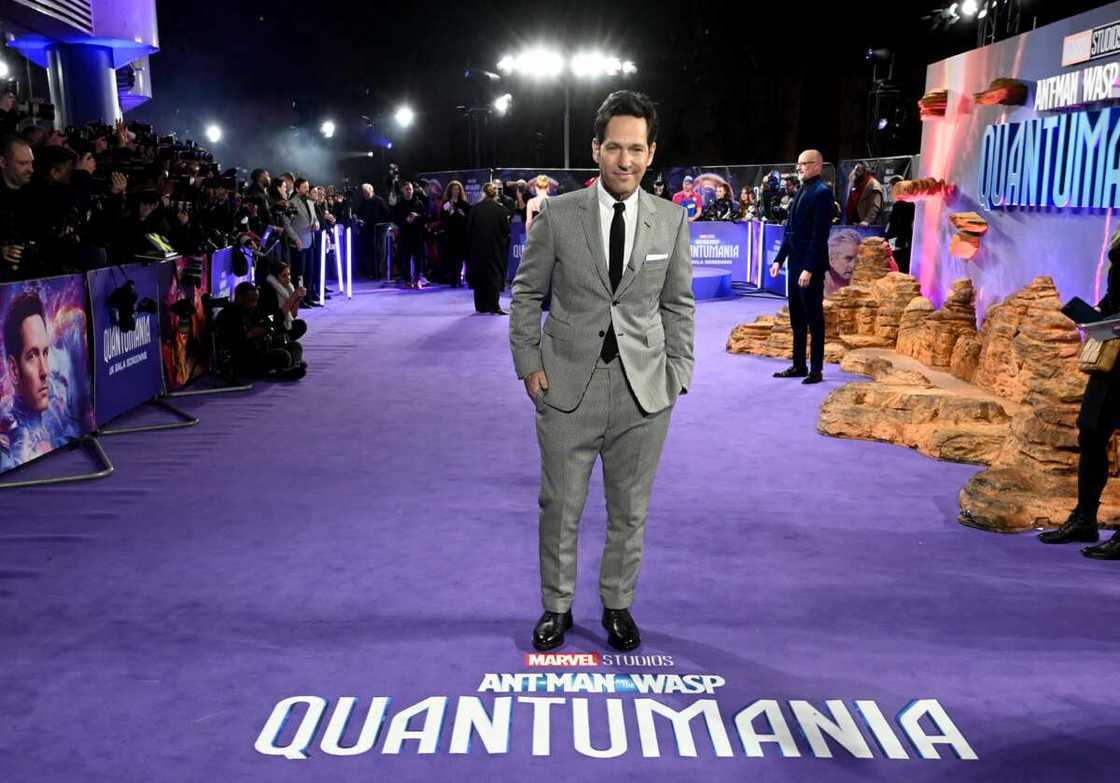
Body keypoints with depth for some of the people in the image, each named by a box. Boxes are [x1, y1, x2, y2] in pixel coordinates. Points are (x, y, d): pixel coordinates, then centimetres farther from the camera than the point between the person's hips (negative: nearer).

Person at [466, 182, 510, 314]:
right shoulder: (500, 209, -10)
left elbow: (468, 229, -2)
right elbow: (506, 230, -8)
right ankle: (493, 306, -3)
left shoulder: (474, 209, -6)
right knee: (494, 274, 5)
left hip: (477, 248, 1)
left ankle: (481, 306, 15)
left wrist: (470, 247, 8)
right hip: (495, 247, -1)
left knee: (479, 275, 12)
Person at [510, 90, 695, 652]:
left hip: (644, 392, 2)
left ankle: (617, 605, 31)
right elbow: (527, 295, 4)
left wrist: (677, 372, 1)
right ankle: (556, 606, 28)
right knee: (559, 507, 9)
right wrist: (528, 364, -3)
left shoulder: (672, 220, 2)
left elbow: (678, 305, 8)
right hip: (568, 388, -1)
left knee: (630, 510, 12)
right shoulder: (557, 215, -3)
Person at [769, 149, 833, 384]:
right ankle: (798, 365, 21)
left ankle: (816, 370, 5)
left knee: (814, 316, -2)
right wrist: (779, 259, 12)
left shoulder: (821, 192, -11)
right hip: (795, 263, 9)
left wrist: (809, 268, -21)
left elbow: (820, 233, -18)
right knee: (797, 317, 12)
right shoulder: (801, 192, 15)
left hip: (811, 265, -9)